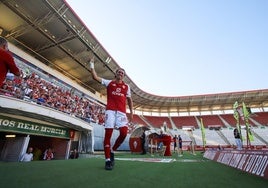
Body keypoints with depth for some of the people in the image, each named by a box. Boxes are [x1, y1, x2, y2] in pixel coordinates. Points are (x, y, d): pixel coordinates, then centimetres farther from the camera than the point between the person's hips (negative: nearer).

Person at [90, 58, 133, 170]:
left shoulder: (126, 86, 19)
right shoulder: (109, 82, 13)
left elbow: (129, 100, 21)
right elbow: (95, 77, 7)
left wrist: (131, 113, 14)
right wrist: (92, 64, 10)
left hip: (122, 112, 2)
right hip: (110, 110, -2)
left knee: (124, 133, -13)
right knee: (108, 133, -6)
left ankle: (112, 151, 13)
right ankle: (108, 160, 5)